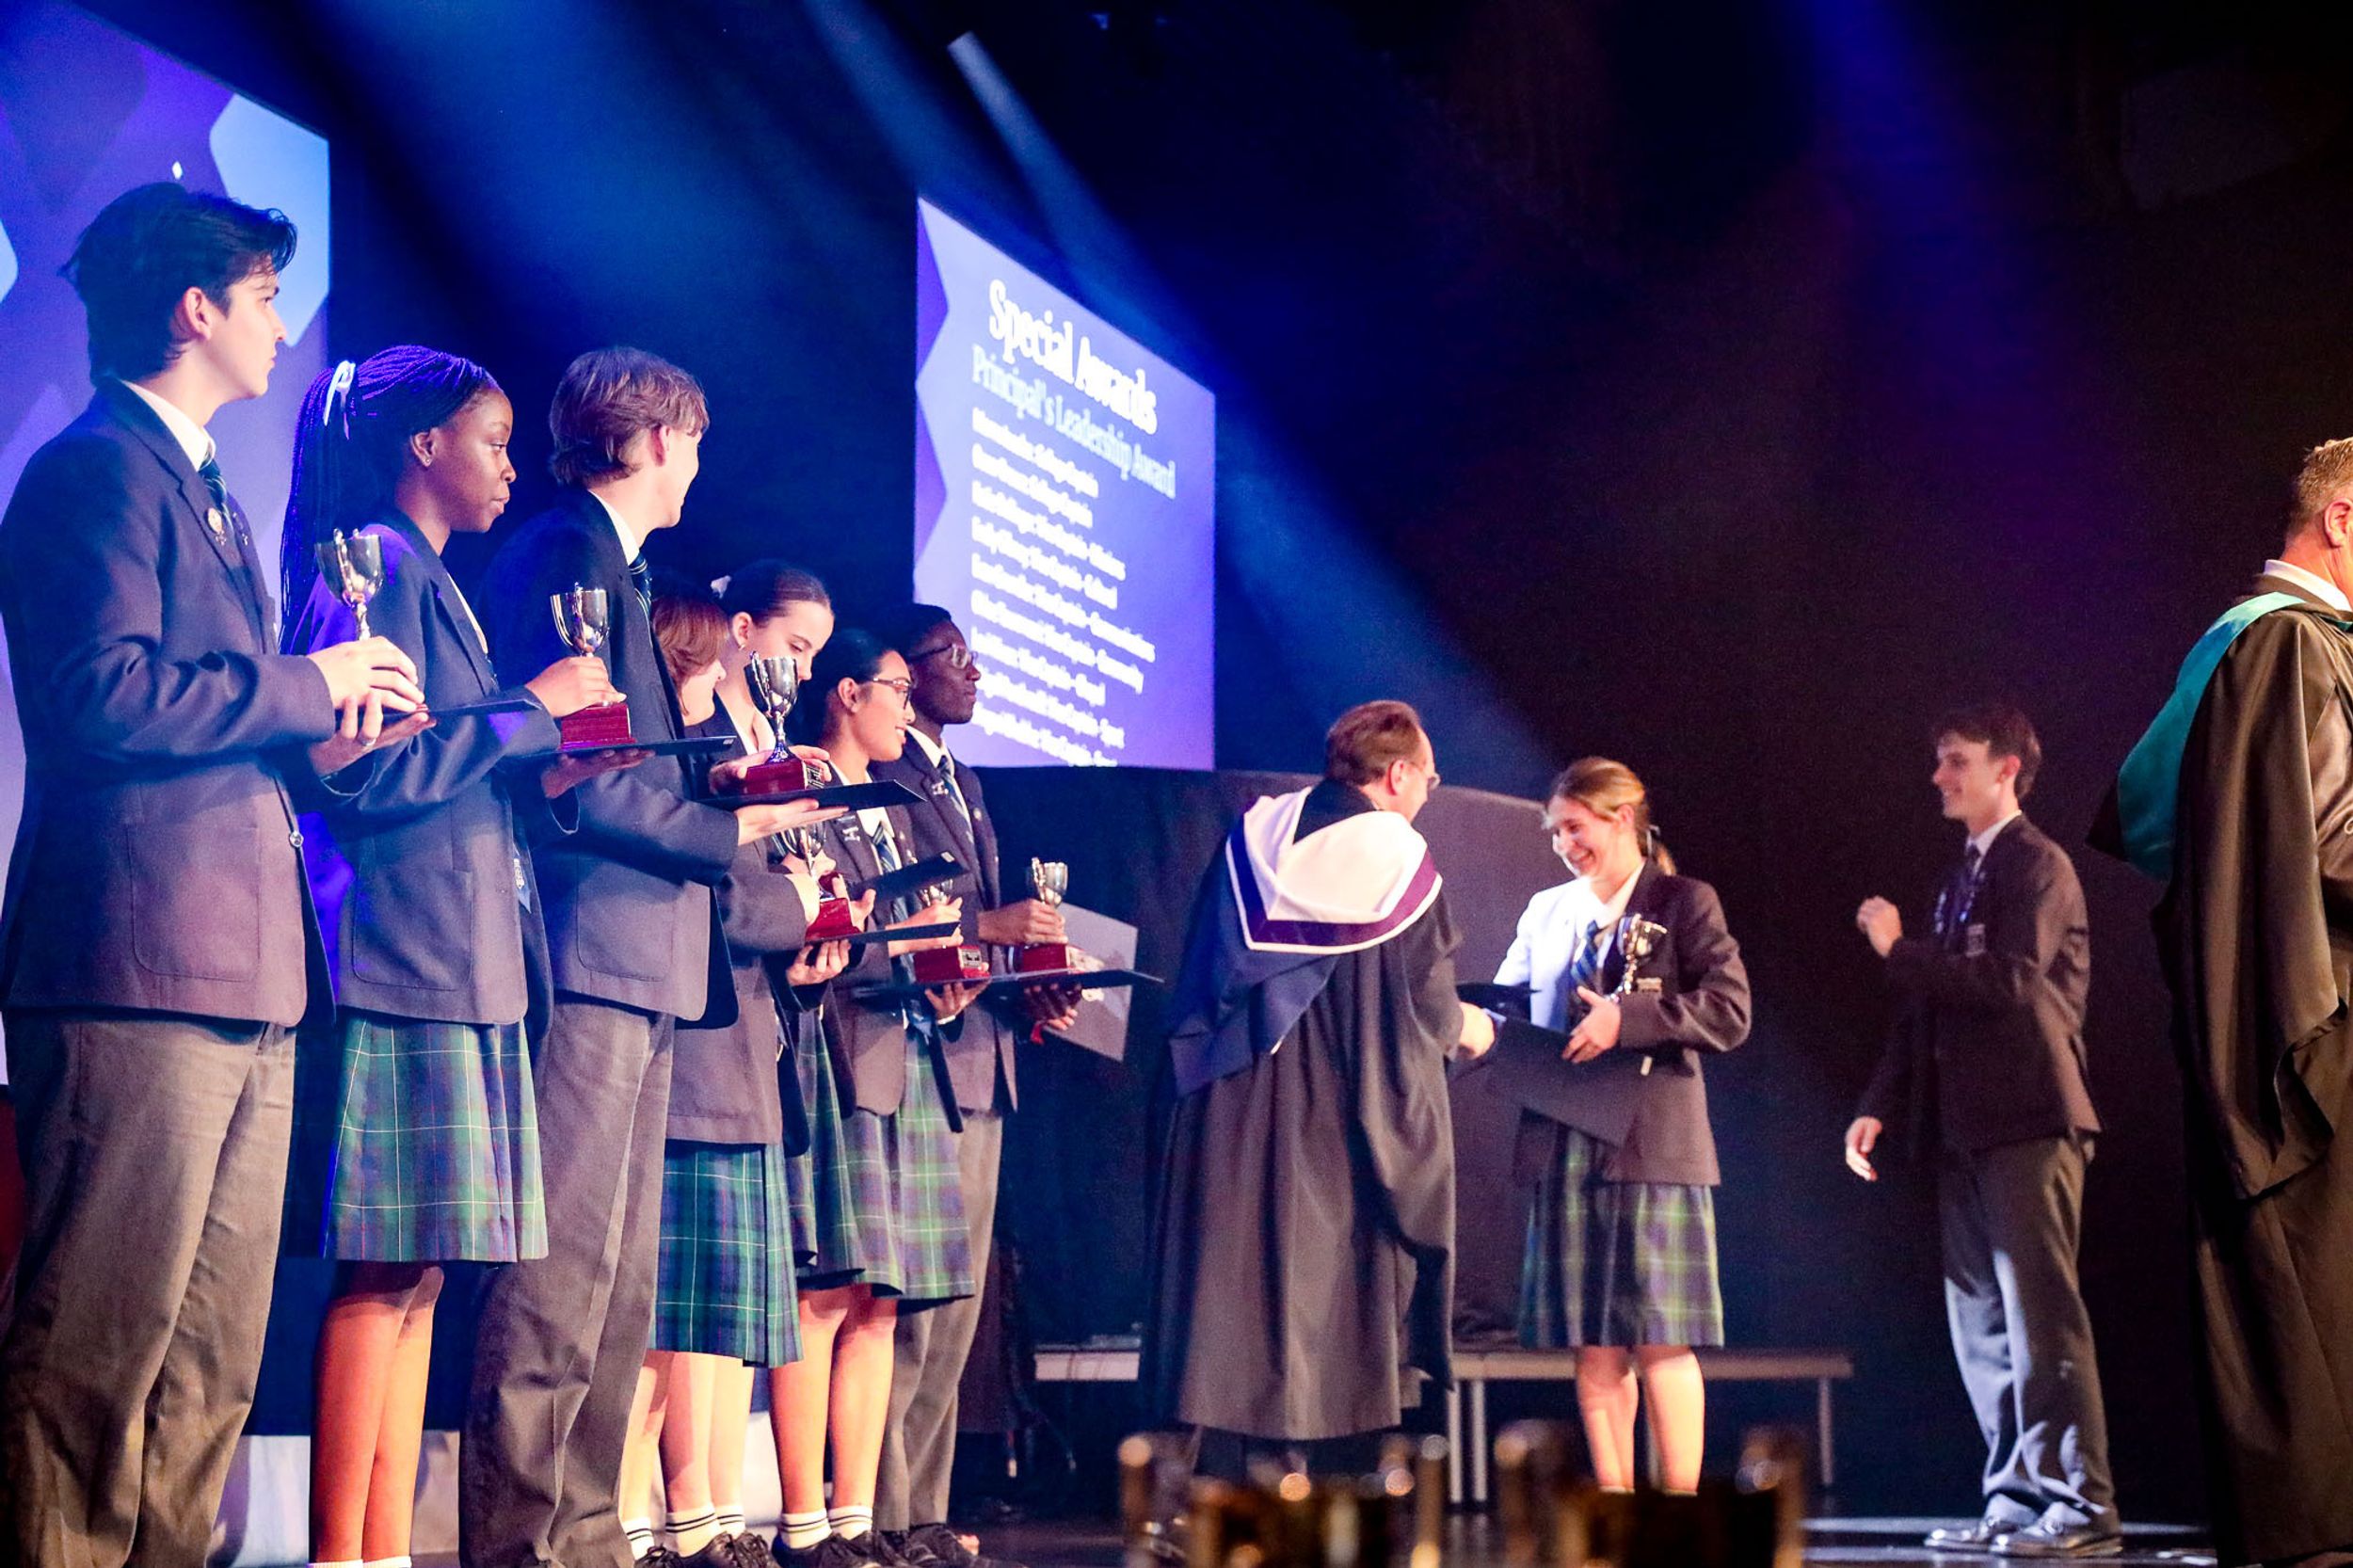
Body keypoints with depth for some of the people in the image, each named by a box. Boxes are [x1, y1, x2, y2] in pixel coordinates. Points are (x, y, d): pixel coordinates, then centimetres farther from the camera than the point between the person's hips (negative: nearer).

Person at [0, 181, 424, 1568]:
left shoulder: (205, 492, 25)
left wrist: (312, 740, 9)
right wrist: (304, 687, -9)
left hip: (245, 983, 10)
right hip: (141, 971, -10)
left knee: (212, 1360, 10)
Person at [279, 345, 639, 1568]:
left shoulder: (427, 581, 23)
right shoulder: (377, 570, -6)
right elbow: (371, 768, -16)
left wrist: (544, 779, 8)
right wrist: (532, 710, -9)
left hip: (456, 957, 10)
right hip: (399, 956, -10)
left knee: (416, 1270, 6)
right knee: (387, 1270, -11)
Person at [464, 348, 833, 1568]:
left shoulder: (609, 566, 22)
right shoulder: (565, 556, -8)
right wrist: (728, 830, -11)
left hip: (637, 966, 11)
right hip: (589, 954, -11)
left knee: (620, 1281, 12)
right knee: (563, 1273, -11)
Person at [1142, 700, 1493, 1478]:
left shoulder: (1252, 838, 6)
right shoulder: (1402, 863, -6)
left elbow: (1197, 985, 10)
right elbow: (1425, 1008, -4)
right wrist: (1465, 1028, 16)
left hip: (1233, 1117, 3)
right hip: (1346, 1118, -3)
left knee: (1235, 1287, 5)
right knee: (1336, 1297, 4)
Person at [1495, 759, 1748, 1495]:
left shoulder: (1684, 903, 0)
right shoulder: (1548, 912, 15)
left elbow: (1730, 1012, -10)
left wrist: (1625, 1018, -19)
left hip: (1652, 1147, -5)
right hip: (1566, 1149, 5)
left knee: (1660, 1341, -5)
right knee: (1592, 1346, 5)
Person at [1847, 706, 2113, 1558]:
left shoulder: (2039, 866, -6)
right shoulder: (1959, 878, 20)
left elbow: (2010, 983, -18)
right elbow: (1928, 1008, 21)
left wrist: (1898, 950, -11)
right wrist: (1881, 1106, 12)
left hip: (2028, 1123, -9)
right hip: (1964, 1129, 9)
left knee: (2040, 1313, -10)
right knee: (1981, 1320, 7)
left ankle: (2079, 1507, -9)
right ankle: (2015, 1497, 11)